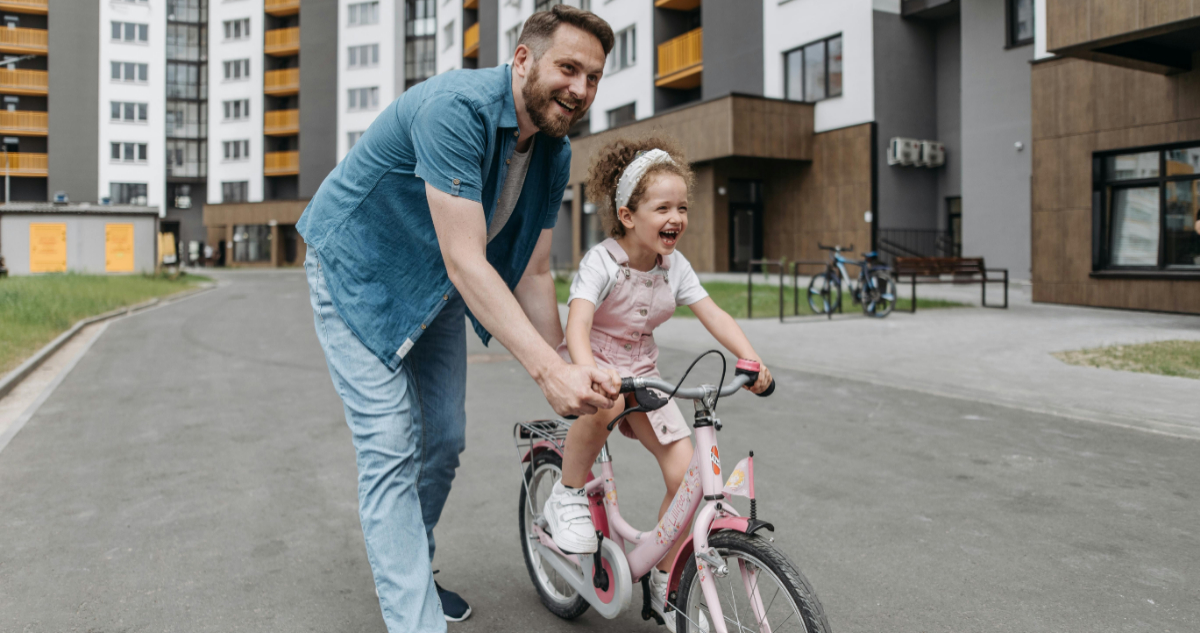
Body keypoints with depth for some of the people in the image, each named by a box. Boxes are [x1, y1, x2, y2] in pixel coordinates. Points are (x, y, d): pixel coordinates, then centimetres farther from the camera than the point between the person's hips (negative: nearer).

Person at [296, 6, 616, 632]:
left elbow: (532, 274, -5)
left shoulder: (554, 155, -8)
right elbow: (464, 260, -38)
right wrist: (548, 369, -42)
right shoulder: (455, 108, -33)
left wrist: (571, 381, -11)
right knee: (390, 451, -12)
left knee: (444, 441, 11)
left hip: (434, 289, 7)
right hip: (357, 272, -7)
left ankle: (409, 572, 34)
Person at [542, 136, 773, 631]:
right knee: (604, 404, -42)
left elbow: (713, 314, -7)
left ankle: (664, 580, 14)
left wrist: (749, 358, -25)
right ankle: (567, 497, -13)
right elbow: (577, 324, -34)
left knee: (686, 471, -8)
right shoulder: (601, 261, -19)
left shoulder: (674, 265, -2)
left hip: (642, 374, 5)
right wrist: (589, 371, -54)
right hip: (594, 369, -5)